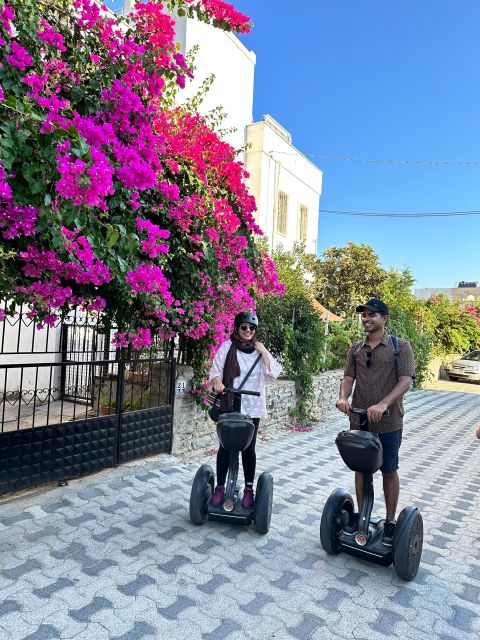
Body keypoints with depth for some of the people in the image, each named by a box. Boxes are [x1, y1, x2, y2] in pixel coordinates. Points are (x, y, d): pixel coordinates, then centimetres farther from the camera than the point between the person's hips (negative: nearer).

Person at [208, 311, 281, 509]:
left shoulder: (260, 350, 7)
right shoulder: (227, 347, 1)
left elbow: (274, 373, -3)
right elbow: (215, 369, -2)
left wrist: (263, 351, -8)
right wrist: (217, 381, -23)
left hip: (252, 407, 1)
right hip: (229, 405, -1)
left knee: (248, 448, 7)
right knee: (225, 446, 5)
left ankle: (249, 489, 20)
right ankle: (220, 487, 20)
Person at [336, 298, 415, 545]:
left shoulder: (400, 347, -6)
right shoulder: (356, 349, 7)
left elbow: (406, 380, -15)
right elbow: (348, 378, 2)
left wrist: (383, 405, -29)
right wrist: (343, 397, -20)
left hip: (388, 423, -3)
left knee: (389, 471, 11)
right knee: (361, 468, 14)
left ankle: (390, 521, 27)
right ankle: (361, 515, 30)